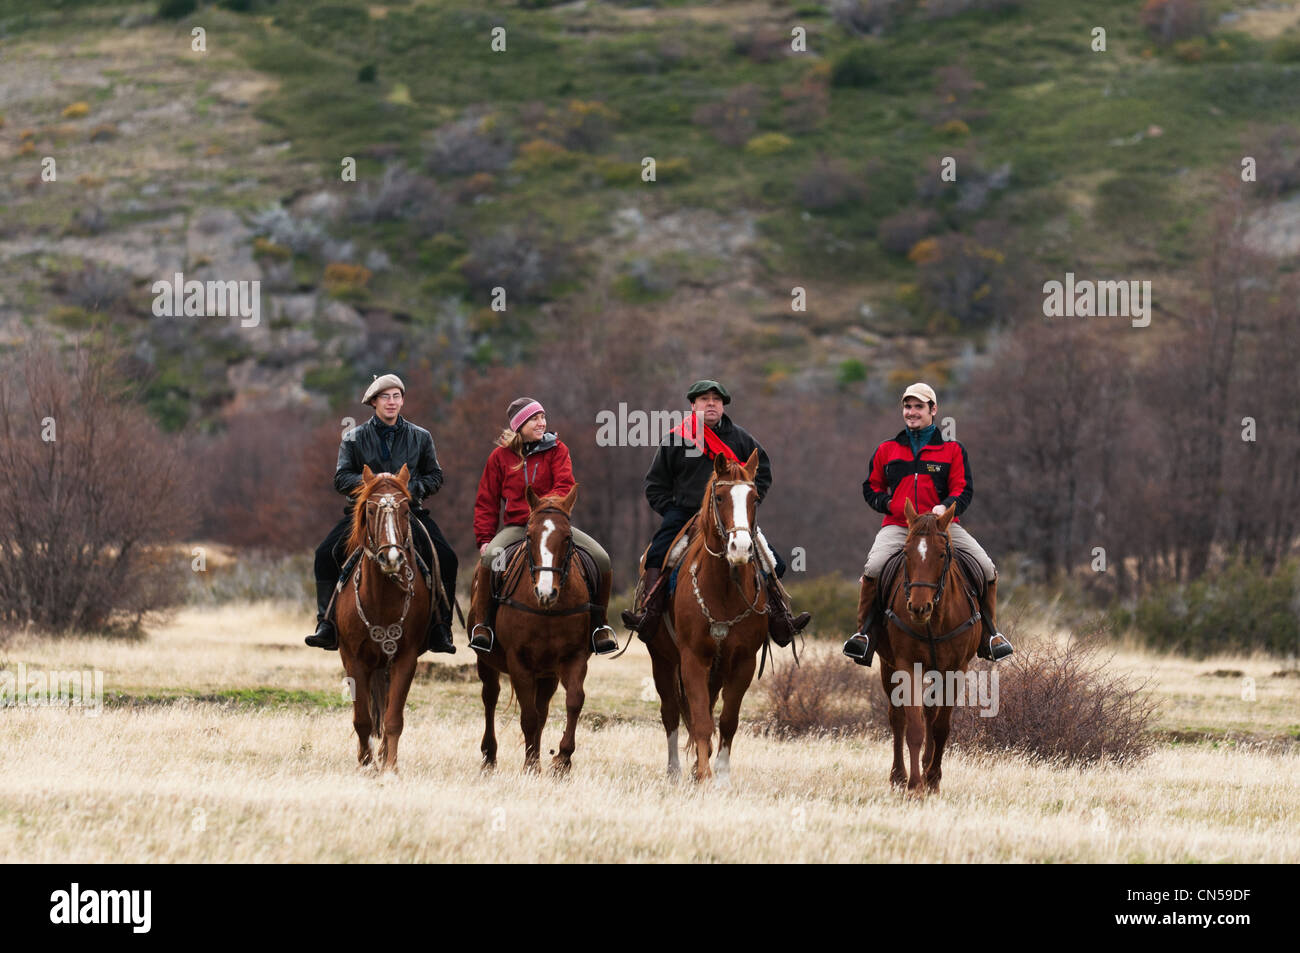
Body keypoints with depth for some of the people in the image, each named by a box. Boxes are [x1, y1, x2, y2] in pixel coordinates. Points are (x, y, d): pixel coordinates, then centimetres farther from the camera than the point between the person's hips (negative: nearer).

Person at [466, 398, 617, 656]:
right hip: (516, 526, -1)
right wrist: (484, 538, -2)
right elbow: (486, 503, 10)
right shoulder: (500, 457, 7)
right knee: (490, 557, -34)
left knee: (601, 559, -19)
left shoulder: (556, 450, 7)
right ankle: (482, 622, -18)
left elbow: (564, 487, -7)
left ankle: (598, 623, 1)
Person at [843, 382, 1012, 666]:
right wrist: (887, 502, 2)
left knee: (987, 569, -16)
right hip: (897, 525, 0)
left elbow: (963, 489, 4)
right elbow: (871, 487, 24)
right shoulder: (886, 451, 16)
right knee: (872, 568, -30)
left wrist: (945, 506, -18)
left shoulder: (952, 450, 11)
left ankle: (990, 633, 3)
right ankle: (865, 632, -18)